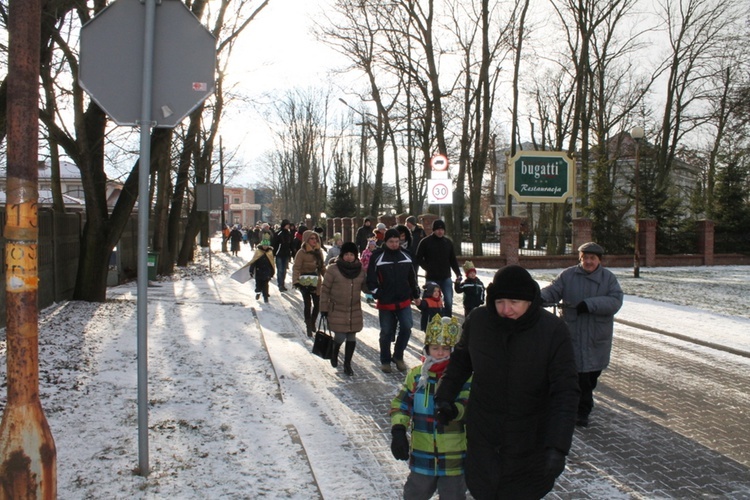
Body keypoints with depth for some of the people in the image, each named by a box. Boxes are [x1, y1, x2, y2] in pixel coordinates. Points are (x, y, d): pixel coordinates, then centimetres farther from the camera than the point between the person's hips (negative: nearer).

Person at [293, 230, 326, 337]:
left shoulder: (319, 252, 6)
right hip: (305, 282, -5)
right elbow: (296, 268, -17)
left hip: (316, 281, 5)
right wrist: (295, 281, -28)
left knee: (317, 304, 8)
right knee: (308, 304, -4)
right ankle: (309, 327, 6)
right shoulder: (302, 252, -12)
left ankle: (312, 324, 29)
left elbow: (322, 267, 15)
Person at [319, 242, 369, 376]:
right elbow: (325, 290, -6)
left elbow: (365, 288, 10)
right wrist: (324, 308, -6)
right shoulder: (333, 269, -10)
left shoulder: (361, 269, 2)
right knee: (340, 337, -3)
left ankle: (347, 364, 23)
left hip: (355, 311, 4)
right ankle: (334, 353, 31)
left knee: (351, 338, 8)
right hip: (337, 310, -4)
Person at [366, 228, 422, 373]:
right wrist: (377, 294, -15)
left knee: (406, 328, -6)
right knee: (386, 332, 6)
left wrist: (416, 295, 17)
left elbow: (412, 277, 14)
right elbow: (371, 278, -7)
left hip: (404, 301, 3)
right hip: (385, 302, -3)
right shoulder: (377, 257, -8)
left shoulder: (405, 256, 5)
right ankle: (385, 361, 24)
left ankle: (398, 356, 15)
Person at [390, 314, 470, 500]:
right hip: (422, 454, 3)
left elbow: (469, 405, -22)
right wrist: (398, 430, -13)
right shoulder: (416, 374, -1)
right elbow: (401, 404, 1)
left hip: (454, 456, -2)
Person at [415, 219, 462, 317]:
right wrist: (427, 268, -11)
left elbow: (453, 259, 11)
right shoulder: (425, 242, -5)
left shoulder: (448, 242, 6)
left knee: (449, 301, -2)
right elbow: (419, 258, 0)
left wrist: (458, 273, 2)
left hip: (446, 278, 2)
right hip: (431, 278, -2)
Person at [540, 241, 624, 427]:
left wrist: (589, 304, -23)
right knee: (579, 371, -5)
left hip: (598, 336, 2)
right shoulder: (568, 275, -1)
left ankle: (583, 404, 39)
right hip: (573, 333, -2)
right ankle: (582, 410, 7)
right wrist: (540, 297, -30)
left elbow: (615, 301, -11)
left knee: (593, 371, 15)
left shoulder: (609, 278, 0)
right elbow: (553, 290, -7)